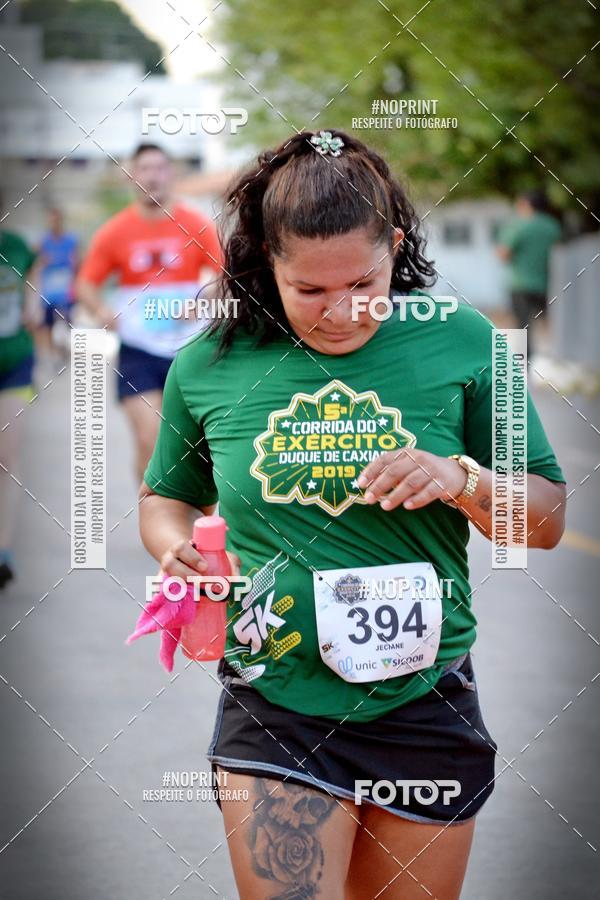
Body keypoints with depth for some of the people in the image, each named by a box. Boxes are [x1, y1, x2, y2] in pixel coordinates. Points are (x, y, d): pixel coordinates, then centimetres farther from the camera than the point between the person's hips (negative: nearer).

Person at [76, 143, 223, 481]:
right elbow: (86, 284, 5)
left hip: (188, 349, 1)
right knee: (149, 440, -12)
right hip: (139, 350, -1)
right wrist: (102, 310, -16)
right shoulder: (114, 232, -1)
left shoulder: (198, 226, -2)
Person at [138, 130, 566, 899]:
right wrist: (177, 548, -6)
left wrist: (460, 479, -16)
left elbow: (546, 519, 3)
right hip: (273, 711, -1)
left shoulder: (458, 342, -4)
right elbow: (165, 497, 16)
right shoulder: (210, 365, -2)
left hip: (424, 703, 1)